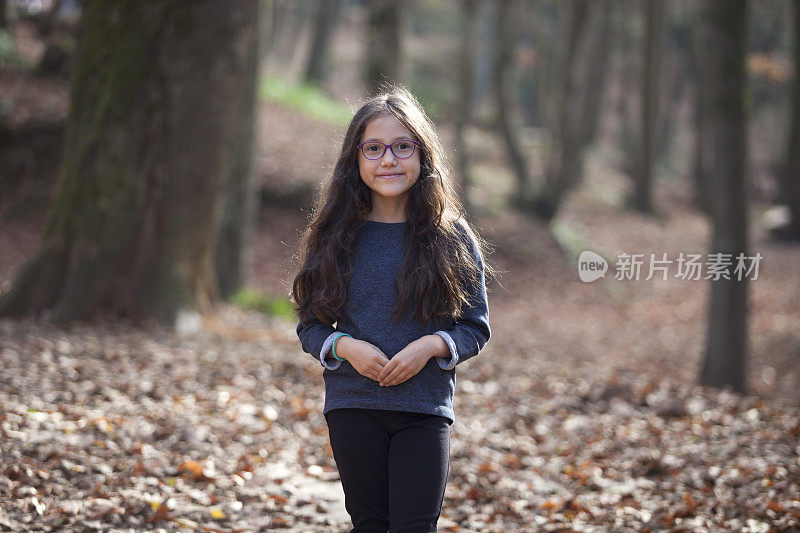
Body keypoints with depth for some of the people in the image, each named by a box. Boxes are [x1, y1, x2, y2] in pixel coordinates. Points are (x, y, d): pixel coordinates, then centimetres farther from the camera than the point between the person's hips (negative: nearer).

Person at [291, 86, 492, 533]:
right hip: (352, 406, 1)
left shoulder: (451, 236, 1)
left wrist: (431, 346, -14)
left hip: (426, 408, -1)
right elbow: (310, 326, 8)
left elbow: (477, 328, 4)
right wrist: (345, 347, -12)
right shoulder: (337, 237, 4)